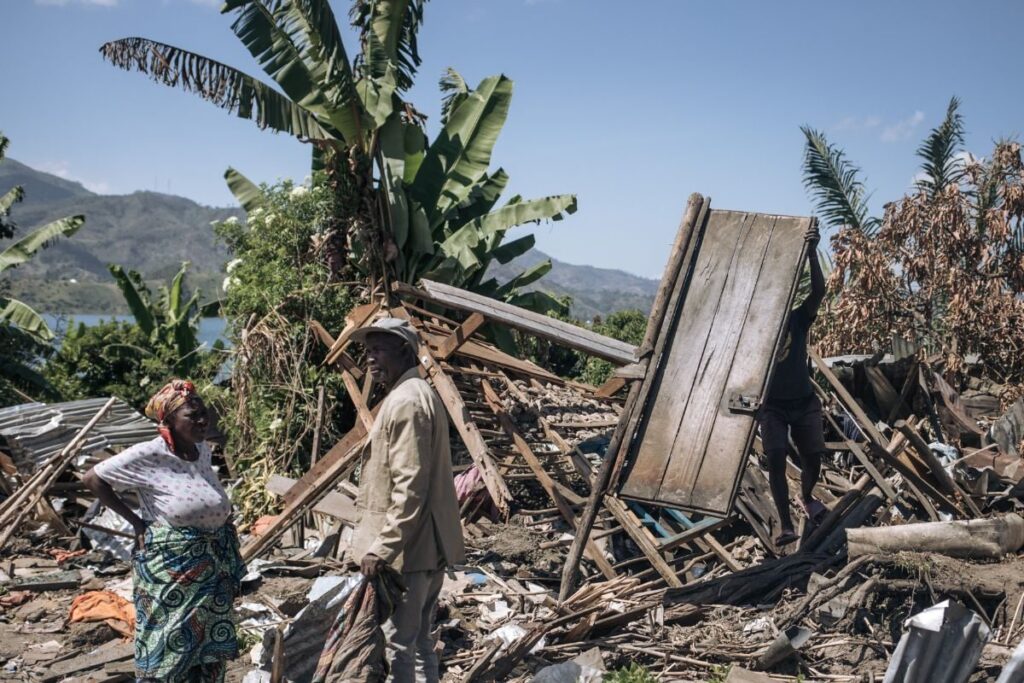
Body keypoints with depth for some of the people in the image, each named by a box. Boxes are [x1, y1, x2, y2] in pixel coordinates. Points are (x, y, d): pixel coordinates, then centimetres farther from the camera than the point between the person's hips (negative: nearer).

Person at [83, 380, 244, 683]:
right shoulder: (148, 455, -18)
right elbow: (92, 478, -11)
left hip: (211, 566, 6)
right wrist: (135, 520, -11)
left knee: (209, 642, 15)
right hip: (169, 567, -6)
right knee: (169, 646, 4)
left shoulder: (203, 450, 2)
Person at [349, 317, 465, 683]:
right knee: (419, 640, 18)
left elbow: (410, 487, -24)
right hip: (428, 545, 11)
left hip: (406, 550, -10)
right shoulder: (419, 393, 15)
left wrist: (382, 548, -22)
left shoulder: (405, 401, -17)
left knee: (397, 645, -2)